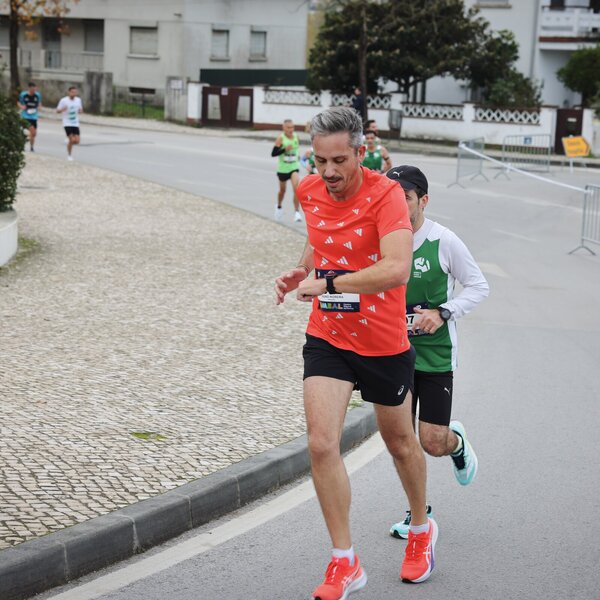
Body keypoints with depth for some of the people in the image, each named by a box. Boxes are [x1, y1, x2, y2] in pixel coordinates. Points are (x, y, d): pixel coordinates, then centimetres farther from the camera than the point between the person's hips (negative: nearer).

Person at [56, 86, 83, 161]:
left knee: (77, 141, -6)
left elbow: (81, 109, 18)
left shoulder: (78, 100, 5)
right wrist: (62, 109, -25)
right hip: (67, 123, -4)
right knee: (72, 139, -13)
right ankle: (69, 155, 9)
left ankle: (69, 142, 30)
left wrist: (80, 110, -7)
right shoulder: (64, 100, -8)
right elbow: (57, 110, -3)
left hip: (75, 123, 4)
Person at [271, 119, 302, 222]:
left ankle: (297, 212, -17)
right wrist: (285, 149, -27)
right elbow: (273, 153, -18)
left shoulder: (296, 136, -1)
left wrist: (298, 156, 11)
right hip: (283, 168, -2)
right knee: (282, 190, 16)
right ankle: (279, 206, 45)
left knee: (296, 188, -19)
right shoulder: (281, 138, -14)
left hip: (294, 167, 2)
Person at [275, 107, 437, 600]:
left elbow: (397, 269, -36)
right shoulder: (309, 193, -4)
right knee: (321, 444, -11)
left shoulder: (386, 194, -22)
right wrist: (301, 270, 1)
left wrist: (327, 283, -33)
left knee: (400, 442, 17)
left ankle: (422, 529, 45)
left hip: (385, 344, -3)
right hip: (327, 338, 4)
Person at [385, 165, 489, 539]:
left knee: (433, 442, -6)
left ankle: (457, 441, 31)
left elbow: (479, 287, -4)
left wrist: (443, 313, -17)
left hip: (435, 351, -3)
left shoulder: (443, 241, -12)